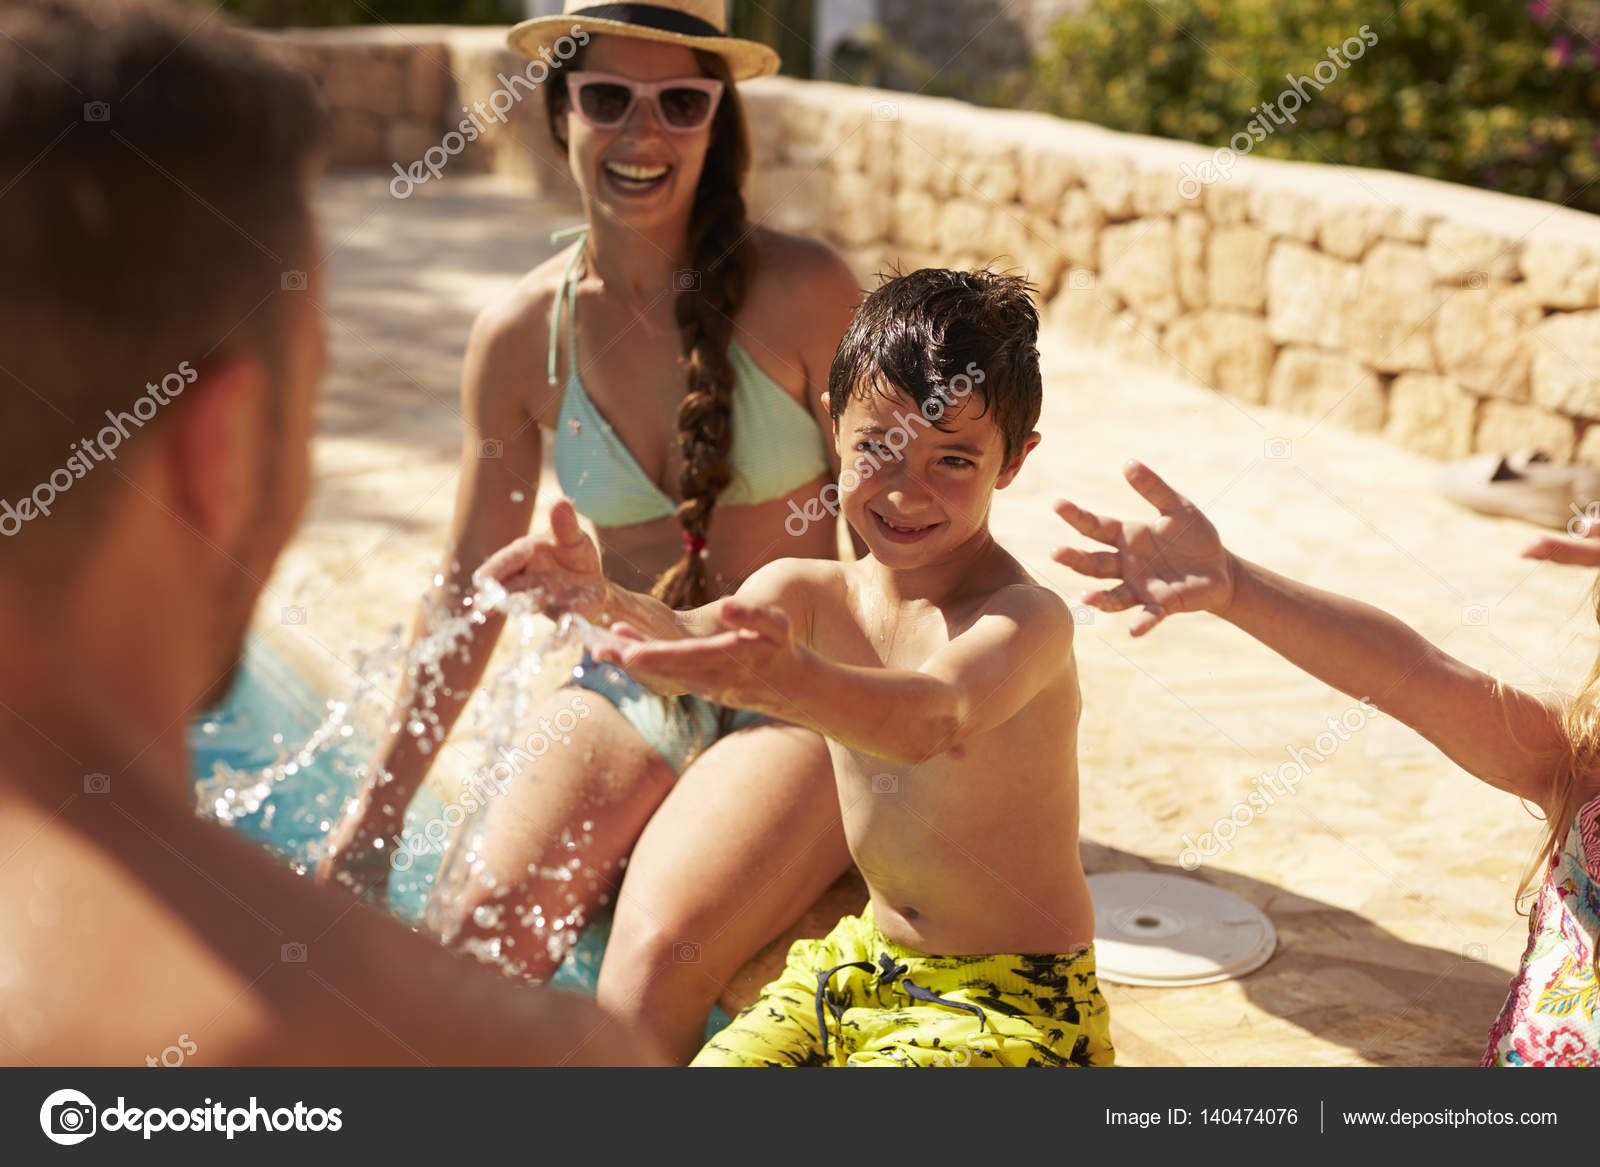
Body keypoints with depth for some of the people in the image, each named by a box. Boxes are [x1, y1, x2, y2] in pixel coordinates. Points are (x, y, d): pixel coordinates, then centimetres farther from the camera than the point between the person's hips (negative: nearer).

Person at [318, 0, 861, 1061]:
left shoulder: (802, 292, -10)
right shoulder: (522, 335, 0)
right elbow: (471, 589, 8)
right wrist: (379, 811, 12)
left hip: (805, 701, -3)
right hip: (628, 692, 3)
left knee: (662, 952, -27)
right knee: (469, 930, -20)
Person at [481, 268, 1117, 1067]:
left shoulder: (1025, 619, -22)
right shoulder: (807, 595, -3)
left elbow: (936, 718, -43)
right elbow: (688, 641, -22)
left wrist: (790, 685, -63)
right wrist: (598, 599, -45)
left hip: (1013, 998, -6)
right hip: (863, 962, 6)